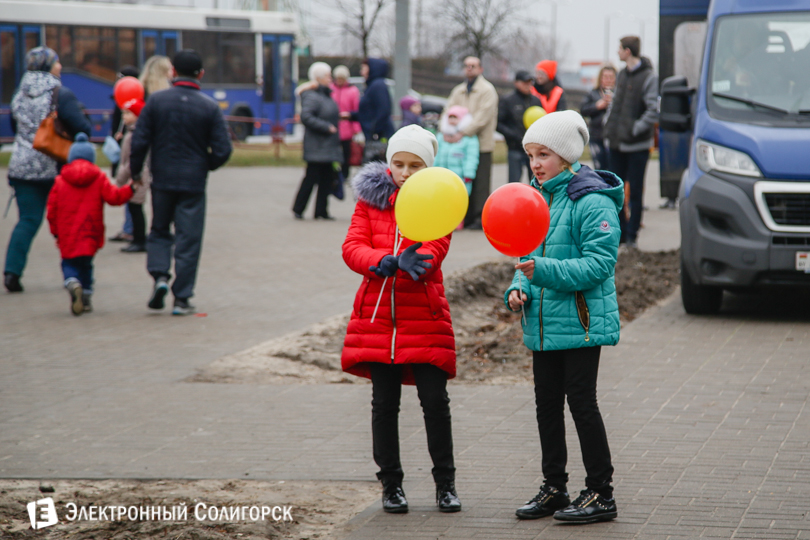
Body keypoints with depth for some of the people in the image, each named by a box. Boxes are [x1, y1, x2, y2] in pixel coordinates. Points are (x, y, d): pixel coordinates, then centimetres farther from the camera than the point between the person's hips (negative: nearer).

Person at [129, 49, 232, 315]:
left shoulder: (156, 101, -5)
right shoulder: (209, 107, -6)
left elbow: (139, 142, -6)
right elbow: (222, 150, -7)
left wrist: (135, 171, 9)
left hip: (162, 180, 1)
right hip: (194, 181, -1)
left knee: (159, 230, 19)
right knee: (188, 239, 5)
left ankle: (159, 275, -3)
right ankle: (182, 298, 4)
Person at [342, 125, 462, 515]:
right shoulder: (371, 198, 5)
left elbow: (435, 250, -13)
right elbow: (352, 248, -5)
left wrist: (410, 262, -36)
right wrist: (388, 262, -25)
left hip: (424, 315, -1)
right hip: (378, 315, 2)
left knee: (435, 401, -3)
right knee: (384, 403, 6)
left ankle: (445, 483, 10)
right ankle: (391, 483, 17)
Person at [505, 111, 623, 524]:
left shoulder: (592, 202, -13)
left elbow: (598, 263, -20)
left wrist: (545, 270, -28)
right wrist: (518, 287, 1)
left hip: (580, 322, -8)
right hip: (542, 323, 8)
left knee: (581, 402, -5)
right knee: (547, 404, 12)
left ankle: (601, 493, 5)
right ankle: (554, 488, 23)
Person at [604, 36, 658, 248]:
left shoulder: (649, 78, -13)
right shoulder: (622, 75, 10)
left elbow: (654, 110, -18)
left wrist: (636, 129, -19)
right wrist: (609, 126, 10)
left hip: (636, 145, -7)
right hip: (617, 143, 7)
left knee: (635, 191, 0)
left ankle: (632, 235, 7)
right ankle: (620, 231, 19)